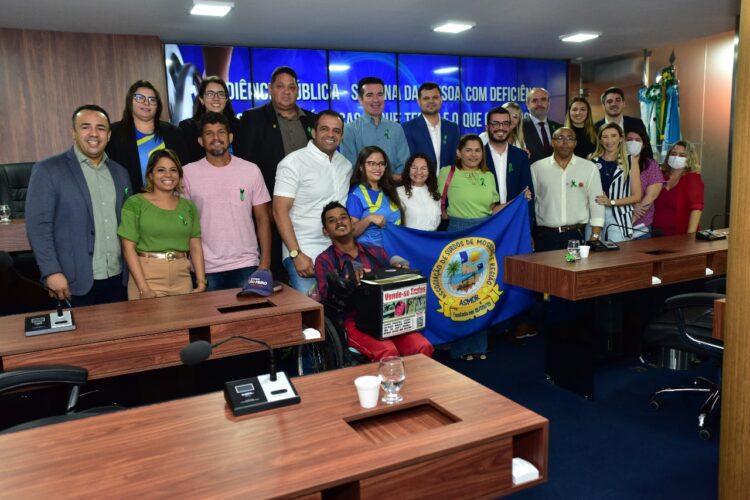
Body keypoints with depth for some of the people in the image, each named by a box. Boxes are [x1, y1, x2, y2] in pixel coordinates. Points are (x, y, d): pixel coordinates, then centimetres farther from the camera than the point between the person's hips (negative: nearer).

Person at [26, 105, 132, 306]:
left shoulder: (120, 172, 11)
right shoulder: (48, 170, -4)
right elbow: (38, 225, -8)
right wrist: (52, 272, -15)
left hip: (117, 279, 5)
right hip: (75, 283, -4)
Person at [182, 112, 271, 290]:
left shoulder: (251, 170, 2)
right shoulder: (188, 173, 1)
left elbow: (263, 219, 4)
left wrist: (265, 262, -3)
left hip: (246, 266, 0)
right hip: (206, 269, 0)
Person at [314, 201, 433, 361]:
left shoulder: (376, 252, 19)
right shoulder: (325, 260, 9)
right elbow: (327, 295, -6)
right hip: (353, 321, -3)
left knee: (423, 347, -22)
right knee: (388, 351, -31)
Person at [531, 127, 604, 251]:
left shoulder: (589, 168, 5)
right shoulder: (536, 168, 4)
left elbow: (596, 203, 3)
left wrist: (595, 237, -4)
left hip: (576, 235, 0)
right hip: (545, 236, 0)